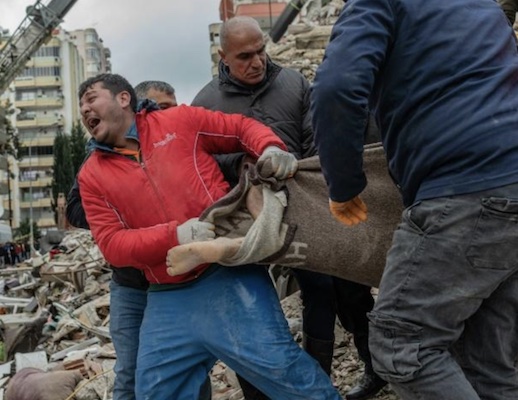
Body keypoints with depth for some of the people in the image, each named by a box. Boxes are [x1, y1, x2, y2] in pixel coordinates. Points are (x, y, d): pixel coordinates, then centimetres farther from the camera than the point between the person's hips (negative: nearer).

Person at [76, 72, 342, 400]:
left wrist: (271, 148, -10)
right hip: (168, 301, 4)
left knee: (279, 366, -8)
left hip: (228, 276, -3)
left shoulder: (180, 120, 5)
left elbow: (242, 127, 13)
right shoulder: (92, 175, 8)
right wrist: (174, 236, -18)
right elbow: (112, 243, -1)